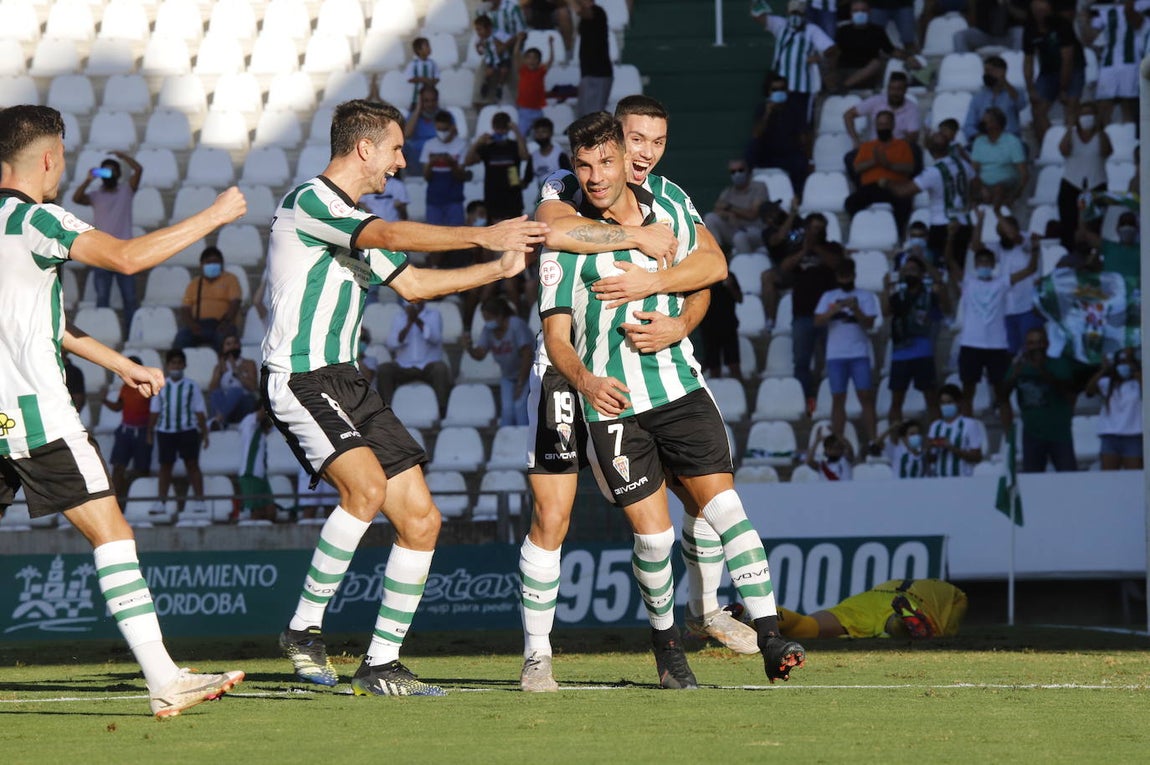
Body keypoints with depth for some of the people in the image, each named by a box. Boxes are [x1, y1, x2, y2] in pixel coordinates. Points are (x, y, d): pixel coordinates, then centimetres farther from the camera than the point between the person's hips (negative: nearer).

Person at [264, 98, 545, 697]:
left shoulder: (355, 220, 21)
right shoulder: (308, 202, -10)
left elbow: (411, 284, 32)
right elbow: (392, 236, -25)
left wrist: (498, 269, 26)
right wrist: (483, 236, -28)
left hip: (346, 380, 10)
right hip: (298, 377, -10)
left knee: (420, 519, 1)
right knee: (367, 485, -31)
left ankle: (381, 664, 9)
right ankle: (304, 627, -18)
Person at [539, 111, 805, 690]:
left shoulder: (670, 215, 3)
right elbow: (555, 333, -8)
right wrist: (585, 379, -26)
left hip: (679, 386, 2)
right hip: (612, 404, -2)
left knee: (724, 504, -11)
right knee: (652, 534, -6)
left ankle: (770, 640, -13)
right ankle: (665, 640, 20)